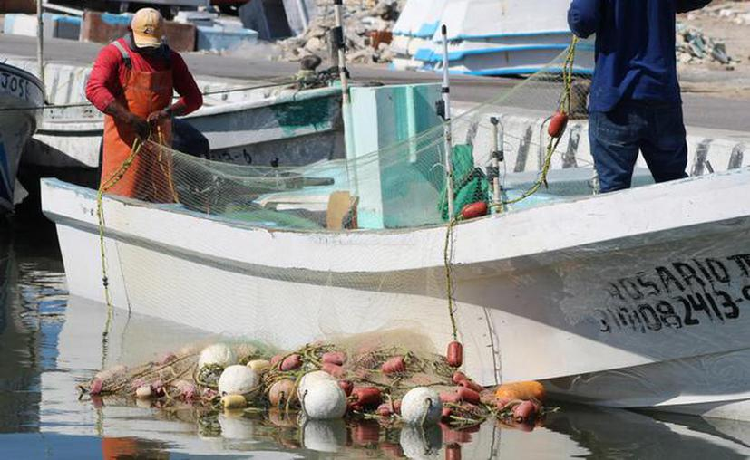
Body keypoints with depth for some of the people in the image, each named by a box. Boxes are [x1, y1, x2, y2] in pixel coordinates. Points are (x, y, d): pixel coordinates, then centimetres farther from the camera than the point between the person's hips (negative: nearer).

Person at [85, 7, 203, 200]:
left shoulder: (170, 59, 8)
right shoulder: (114, 54, -6)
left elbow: (194, 98, 5)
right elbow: (94, 90, -22)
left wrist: (168, 112, -17)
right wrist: (131, 119, -32)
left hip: (158, 139, 4)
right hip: (123, 139, -4)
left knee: (159, 199, 7)